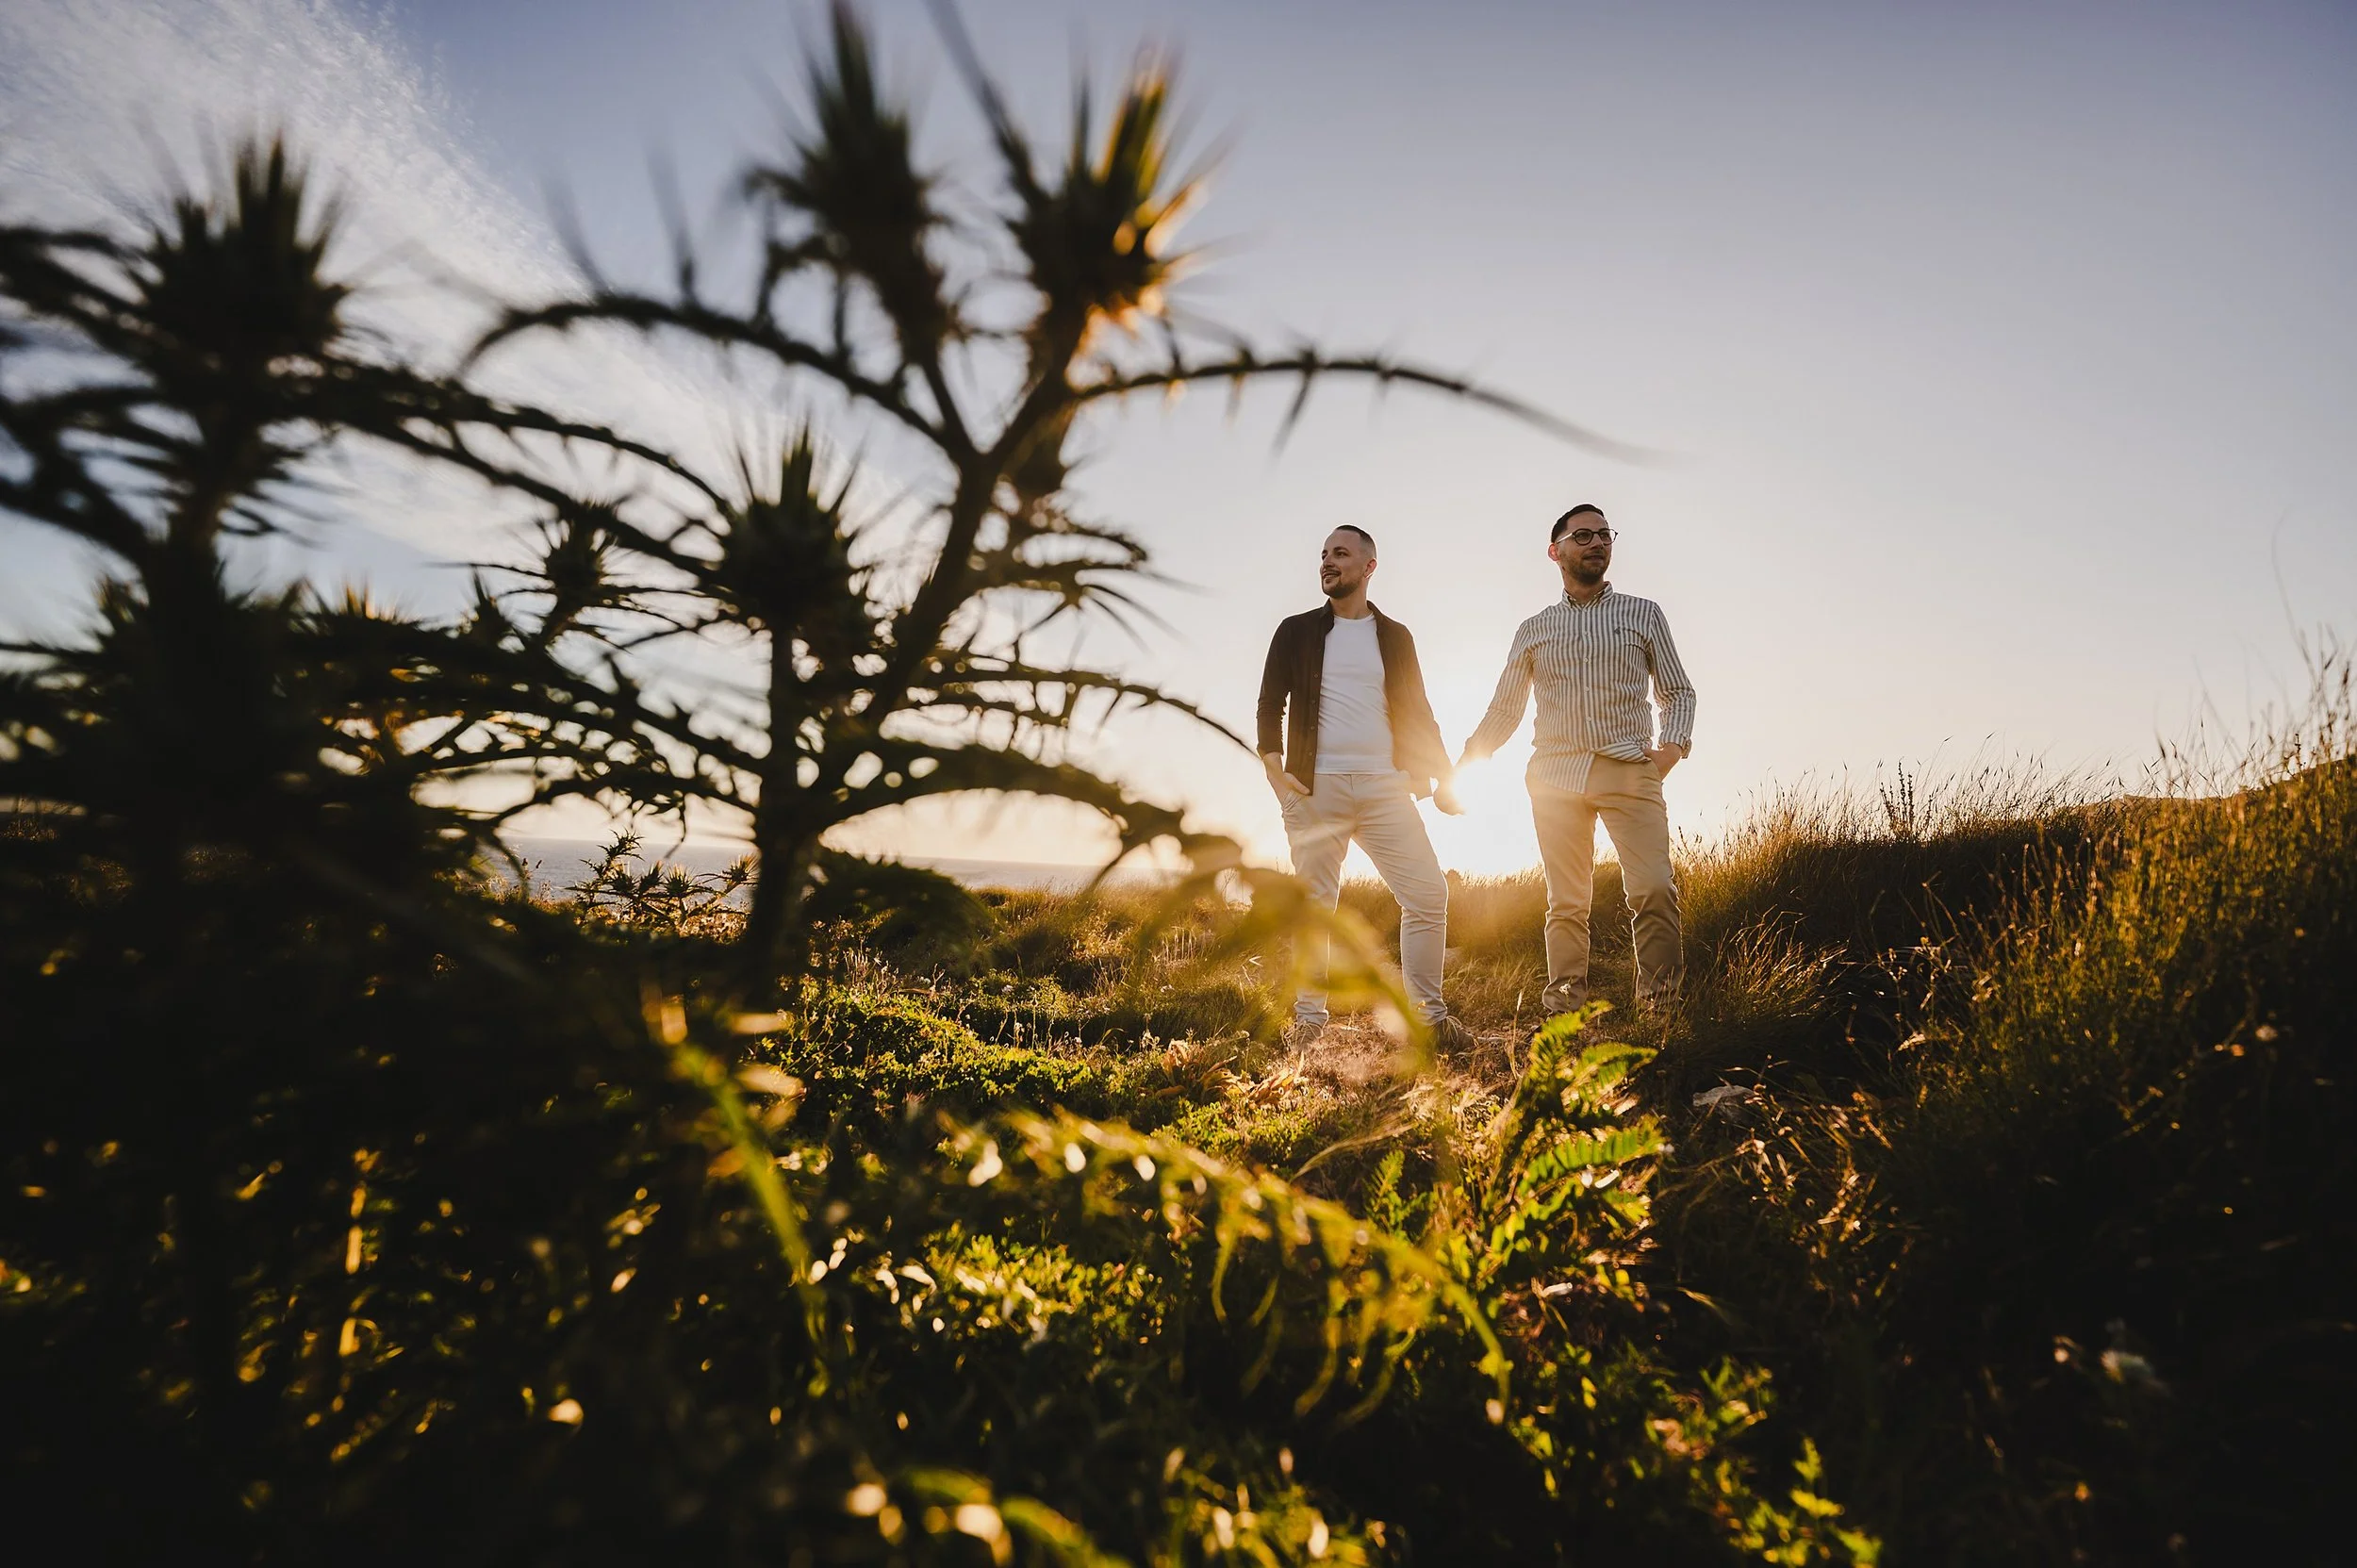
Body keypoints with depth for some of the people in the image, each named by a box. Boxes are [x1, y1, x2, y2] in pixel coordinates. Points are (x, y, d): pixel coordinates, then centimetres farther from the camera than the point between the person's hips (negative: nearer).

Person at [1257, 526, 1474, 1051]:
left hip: (1385, 787, 2)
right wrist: (1274, 768, -8)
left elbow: (1419, 713, 15)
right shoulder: (1296, 631, 11)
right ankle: (1309, 1018, 8)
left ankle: (1428, 1015, 3)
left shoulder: (1395, 637, 15)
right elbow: (1270, 704, 7)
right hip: (1315, 788, -1)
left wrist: (1441, 777, 4)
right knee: (1314, 905, -1)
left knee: (1429, 894, -7)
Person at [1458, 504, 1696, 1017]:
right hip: (1556, 774, 1)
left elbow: (1678, 691, 15)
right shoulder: (1532, 630, 15)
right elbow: (1503, 711, 18)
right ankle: (1564, 1009, 4)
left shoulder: (1643, 614, 14)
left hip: (1630, 769, -1)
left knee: (1655, 889, -16)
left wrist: (1672, 743, -4)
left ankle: (1657, 1006, -7)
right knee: (1566, 901, 1)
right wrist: (1460, 766, 8)